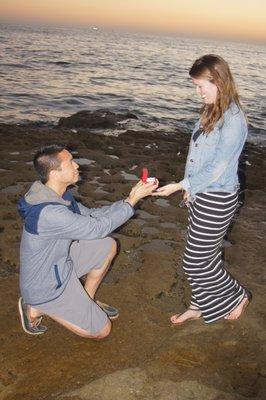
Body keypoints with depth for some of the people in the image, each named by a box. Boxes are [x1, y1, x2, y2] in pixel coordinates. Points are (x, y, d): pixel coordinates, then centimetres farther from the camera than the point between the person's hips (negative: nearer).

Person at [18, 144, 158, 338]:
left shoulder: (57, 195, -5)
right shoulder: (48, 213, -35)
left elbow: (90, 215, 1)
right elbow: (98, 228, -29)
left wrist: (130, 198, -9)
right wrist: (133, 200, -21)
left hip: (58, 262, 9)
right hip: (46, 286, -9)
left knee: (108, 246, 8)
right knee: (102, 330, 2)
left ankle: (86, 301, 20)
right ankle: (37, 309, 6)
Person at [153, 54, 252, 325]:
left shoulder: (233, 120, -21)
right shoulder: (211, 112, 6)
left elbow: (217, 169, -23)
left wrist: (179, 186, -20)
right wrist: (190, 188, 13)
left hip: (217, 200, -8)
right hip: (200, 194, 8)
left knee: (196, 261, 4)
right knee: (203, 255, 19)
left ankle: (237, 296, 28)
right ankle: (201, 306, 37)